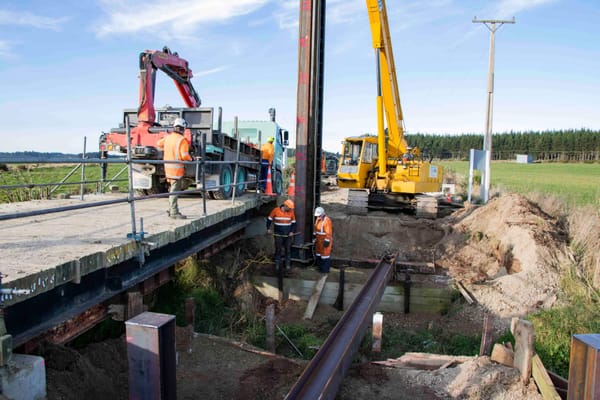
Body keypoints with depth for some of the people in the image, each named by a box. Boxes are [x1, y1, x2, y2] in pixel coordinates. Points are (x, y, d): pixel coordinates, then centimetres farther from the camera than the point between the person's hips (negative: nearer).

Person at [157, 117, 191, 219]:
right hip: (176, 168, -8)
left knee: (173, 189, 19)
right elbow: (184, 155, -21)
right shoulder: (182, 140, -15)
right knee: (174, 191, -4)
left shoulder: (168, 137, 7)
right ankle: (174, 212, 0)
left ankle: (171, 210, 26)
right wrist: (190, 159, -1)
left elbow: (159, 143, 26)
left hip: (167, 166, 8)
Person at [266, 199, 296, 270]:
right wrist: (268, 228, -3)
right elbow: (269, 219, 2)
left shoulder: (291, 212, -2)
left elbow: (293, 223, 6)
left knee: (288, 249, 7)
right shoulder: (276, 210, -9)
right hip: (278, 234, -2)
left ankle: (287, 264, 19)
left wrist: (292, 231, -6)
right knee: (278, 249, 5)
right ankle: (277, 264, 18)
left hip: (288, 234, 2)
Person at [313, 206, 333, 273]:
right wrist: (315, 237, 18)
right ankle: (320, 267, 29)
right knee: (318, 253, 16)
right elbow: (316, 228, 16)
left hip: (325, 240, -9)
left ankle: (325, 269, 5)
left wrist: (327, 241, -23)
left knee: (325, 254, -4)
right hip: (319, 240, 9)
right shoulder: (318, 219, 6)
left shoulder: (327, 220, -21)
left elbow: (328, 232, -22)